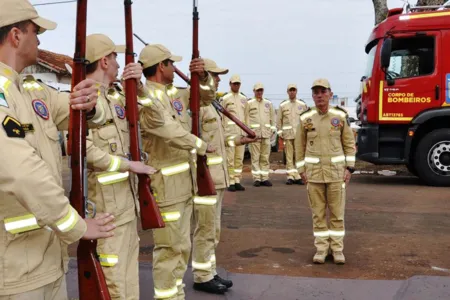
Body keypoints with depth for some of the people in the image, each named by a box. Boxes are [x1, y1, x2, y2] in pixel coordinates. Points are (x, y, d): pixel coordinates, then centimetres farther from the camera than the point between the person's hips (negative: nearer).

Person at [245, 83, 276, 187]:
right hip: (254, 133, -3)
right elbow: (246, 118, 2)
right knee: (255, 157, -3)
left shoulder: (268, 103, 14)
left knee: (265, 157, 5)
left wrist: (272, 129, 6)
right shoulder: (249, 103, 5)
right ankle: (256, 178, 1)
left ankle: (265, 178, 10)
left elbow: (273, 117, 14)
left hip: (266, 133, 3)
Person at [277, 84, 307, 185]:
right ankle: (291, 176, 3)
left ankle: (297, 176, 5)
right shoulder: (282, 105, 7)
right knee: (289, 157, -1)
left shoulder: (303, 105, 8)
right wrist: (280, 133, 1)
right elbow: (279, 120, 8)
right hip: (288, 134, 0)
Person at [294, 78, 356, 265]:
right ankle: (321, 248, 15)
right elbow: (300, 146, 5)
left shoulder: (341, 116, -2)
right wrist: (301, 171, 1)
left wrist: (349, 168, -3)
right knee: (318, 212, 5)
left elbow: (349, 143, 3)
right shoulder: (305, 119, -1)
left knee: (337, 212, 4)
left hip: (336, 170, 0)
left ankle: (337, 248, 15)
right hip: (314, 171, 0)